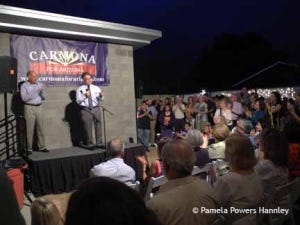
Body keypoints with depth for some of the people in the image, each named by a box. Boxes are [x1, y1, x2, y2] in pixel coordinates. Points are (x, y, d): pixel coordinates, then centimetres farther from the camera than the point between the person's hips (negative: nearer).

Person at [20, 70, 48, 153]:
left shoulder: (39, 84, 11)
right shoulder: (24, 86, 1)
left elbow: (44, 98, 12)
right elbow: (24, 98, -12)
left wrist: (42, 92, -9)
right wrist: (35, 91, -17)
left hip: (39, 107, 4)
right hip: (29, 108, -4)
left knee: (41, 128, 5)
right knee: (30, 129, -2)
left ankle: (42, 146, 12)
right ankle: (29, 148, 5)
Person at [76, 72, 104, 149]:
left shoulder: (96, 88, 12)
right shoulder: (80, 89, 5)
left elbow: (101, 99, 8)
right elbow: (78, 101, -2)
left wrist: (101, 95, -14)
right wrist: (85, 96, -16)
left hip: (96, 109, 3)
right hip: (85, 110, -2)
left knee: (98, 126, 3)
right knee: (88, 127, -2)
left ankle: (99, 143, 13)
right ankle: (89, 144, 9)